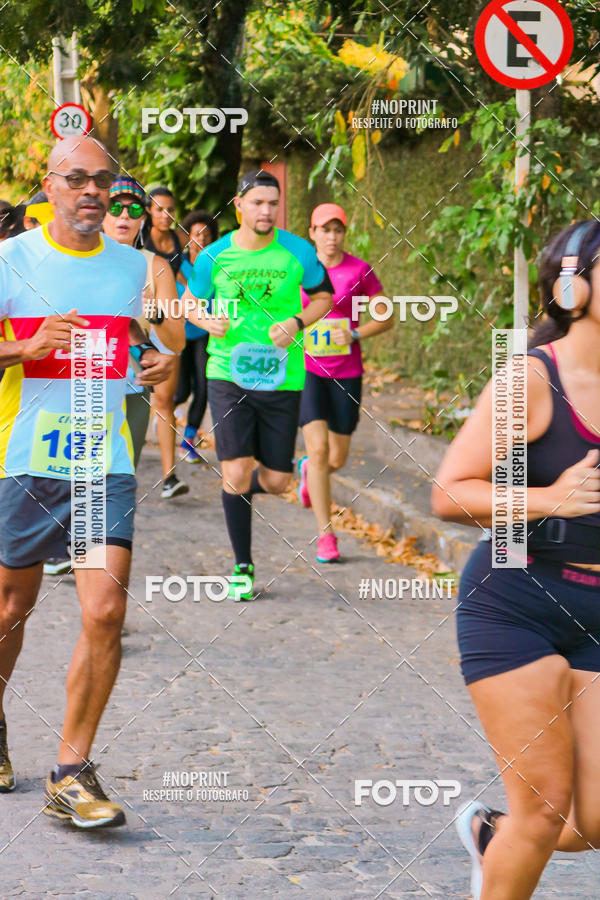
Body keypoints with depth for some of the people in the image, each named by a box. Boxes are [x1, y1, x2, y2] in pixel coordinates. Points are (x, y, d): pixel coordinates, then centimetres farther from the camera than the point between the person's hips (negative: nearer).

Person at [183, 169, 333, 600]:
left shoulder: (298, 252, -3)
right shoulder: (214, 257, -2)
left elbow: (323, 296, 10)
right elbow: (191, 303, 12)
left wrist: (296, 323, -9)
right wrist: (208, 320, -11)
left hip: (282, 378, 1)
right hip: (228, 374, -1)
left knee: (276, 481, 4)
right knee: (236, 473, -11)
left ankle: (241, 490, 43)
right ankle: (243, 566, 7)